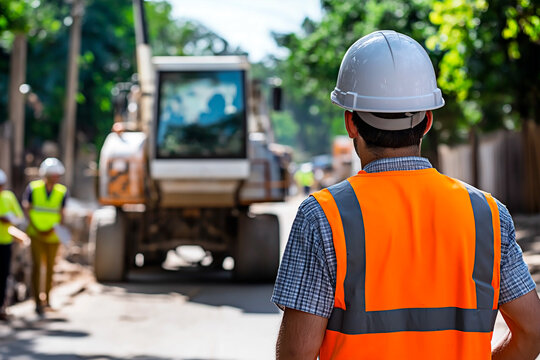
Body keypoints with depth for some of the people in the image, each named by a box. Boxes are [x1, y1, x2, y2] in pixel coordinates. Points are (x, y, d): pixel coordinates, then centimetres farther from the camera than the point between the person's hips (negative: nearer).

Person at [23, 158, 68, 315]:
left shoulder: (62, 191, -3)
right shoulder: (33, 188, -7)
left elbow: (61, 214, 1)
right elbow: (26, 209, -2)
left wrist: (53, 229, -14)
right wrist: (36, 229, -10)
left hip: (52, 236, 2)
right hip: (36, 235, -2)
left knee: (50, 266, 12)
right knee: (37, 265, -10)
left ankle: (47, 298, 30)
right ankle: (37, 302, -9)